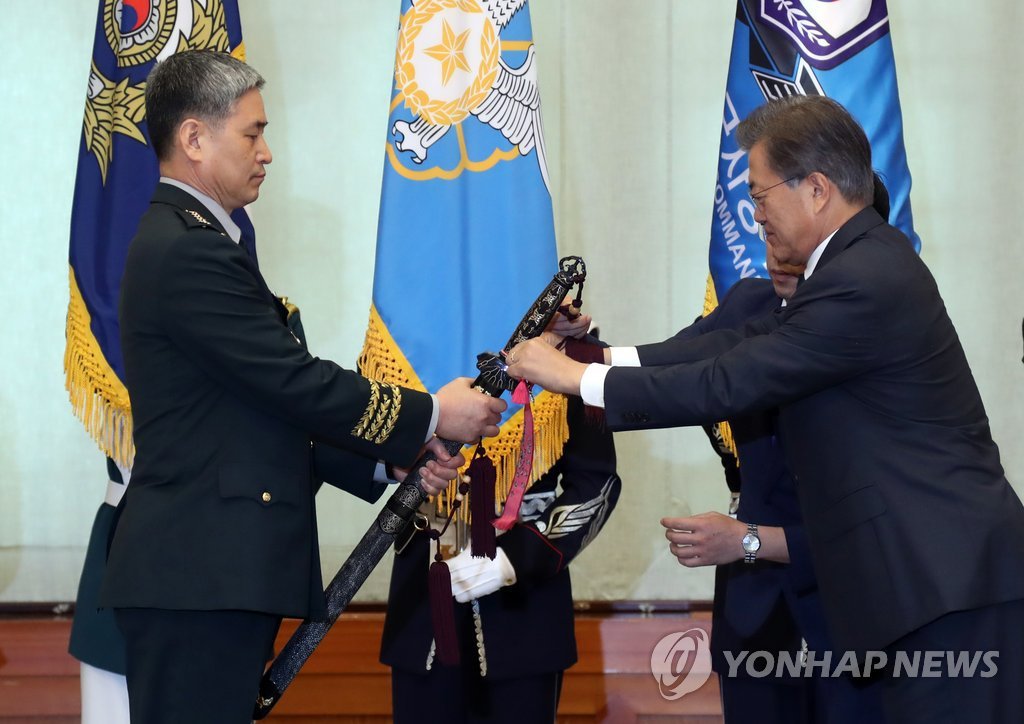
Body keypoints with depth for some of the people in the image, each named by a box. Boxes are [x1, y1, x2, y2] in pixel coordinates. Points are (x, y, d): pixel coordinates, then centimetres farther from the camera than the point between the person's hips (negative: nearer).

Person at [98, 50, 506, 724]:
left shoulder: (185, 241, 19)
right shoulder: (190, 252, -14)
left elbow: (273, 412, 19)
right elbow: (300, 385, -16)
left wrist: (393, 457, 10)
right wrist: (430, 416, -3)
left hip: (216, 571, 10)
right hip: (201, 575, -10)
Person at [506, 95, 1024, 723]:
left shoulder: (862, 282, -18)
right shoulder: (869, 258, 14)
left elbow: (728, 386, -17)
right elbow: (751, 346, 12)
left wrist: (576, 377, -8)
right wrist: (601, 357, 7)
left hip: (950, 584, -10)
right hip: (939, 575, 10)